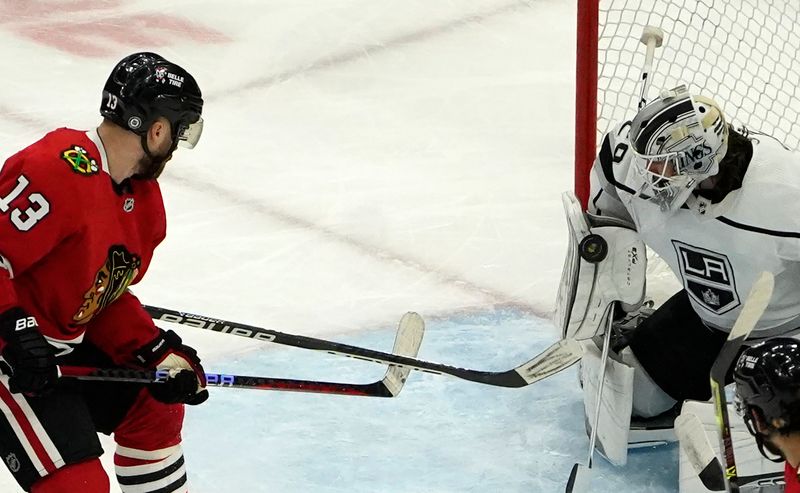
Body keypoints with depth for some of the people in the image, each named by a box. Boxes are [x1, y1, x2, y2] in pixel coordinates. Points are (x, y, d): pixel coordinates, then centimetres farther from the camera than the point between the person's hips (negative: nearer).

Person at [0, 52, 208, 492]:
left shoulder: (143, 200, 6)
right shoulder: (60, 171, -26)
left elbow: (107, 297, 11)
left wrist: (159, 353, -2)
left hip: (67, 343, 10)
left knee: (155, 406, 21)